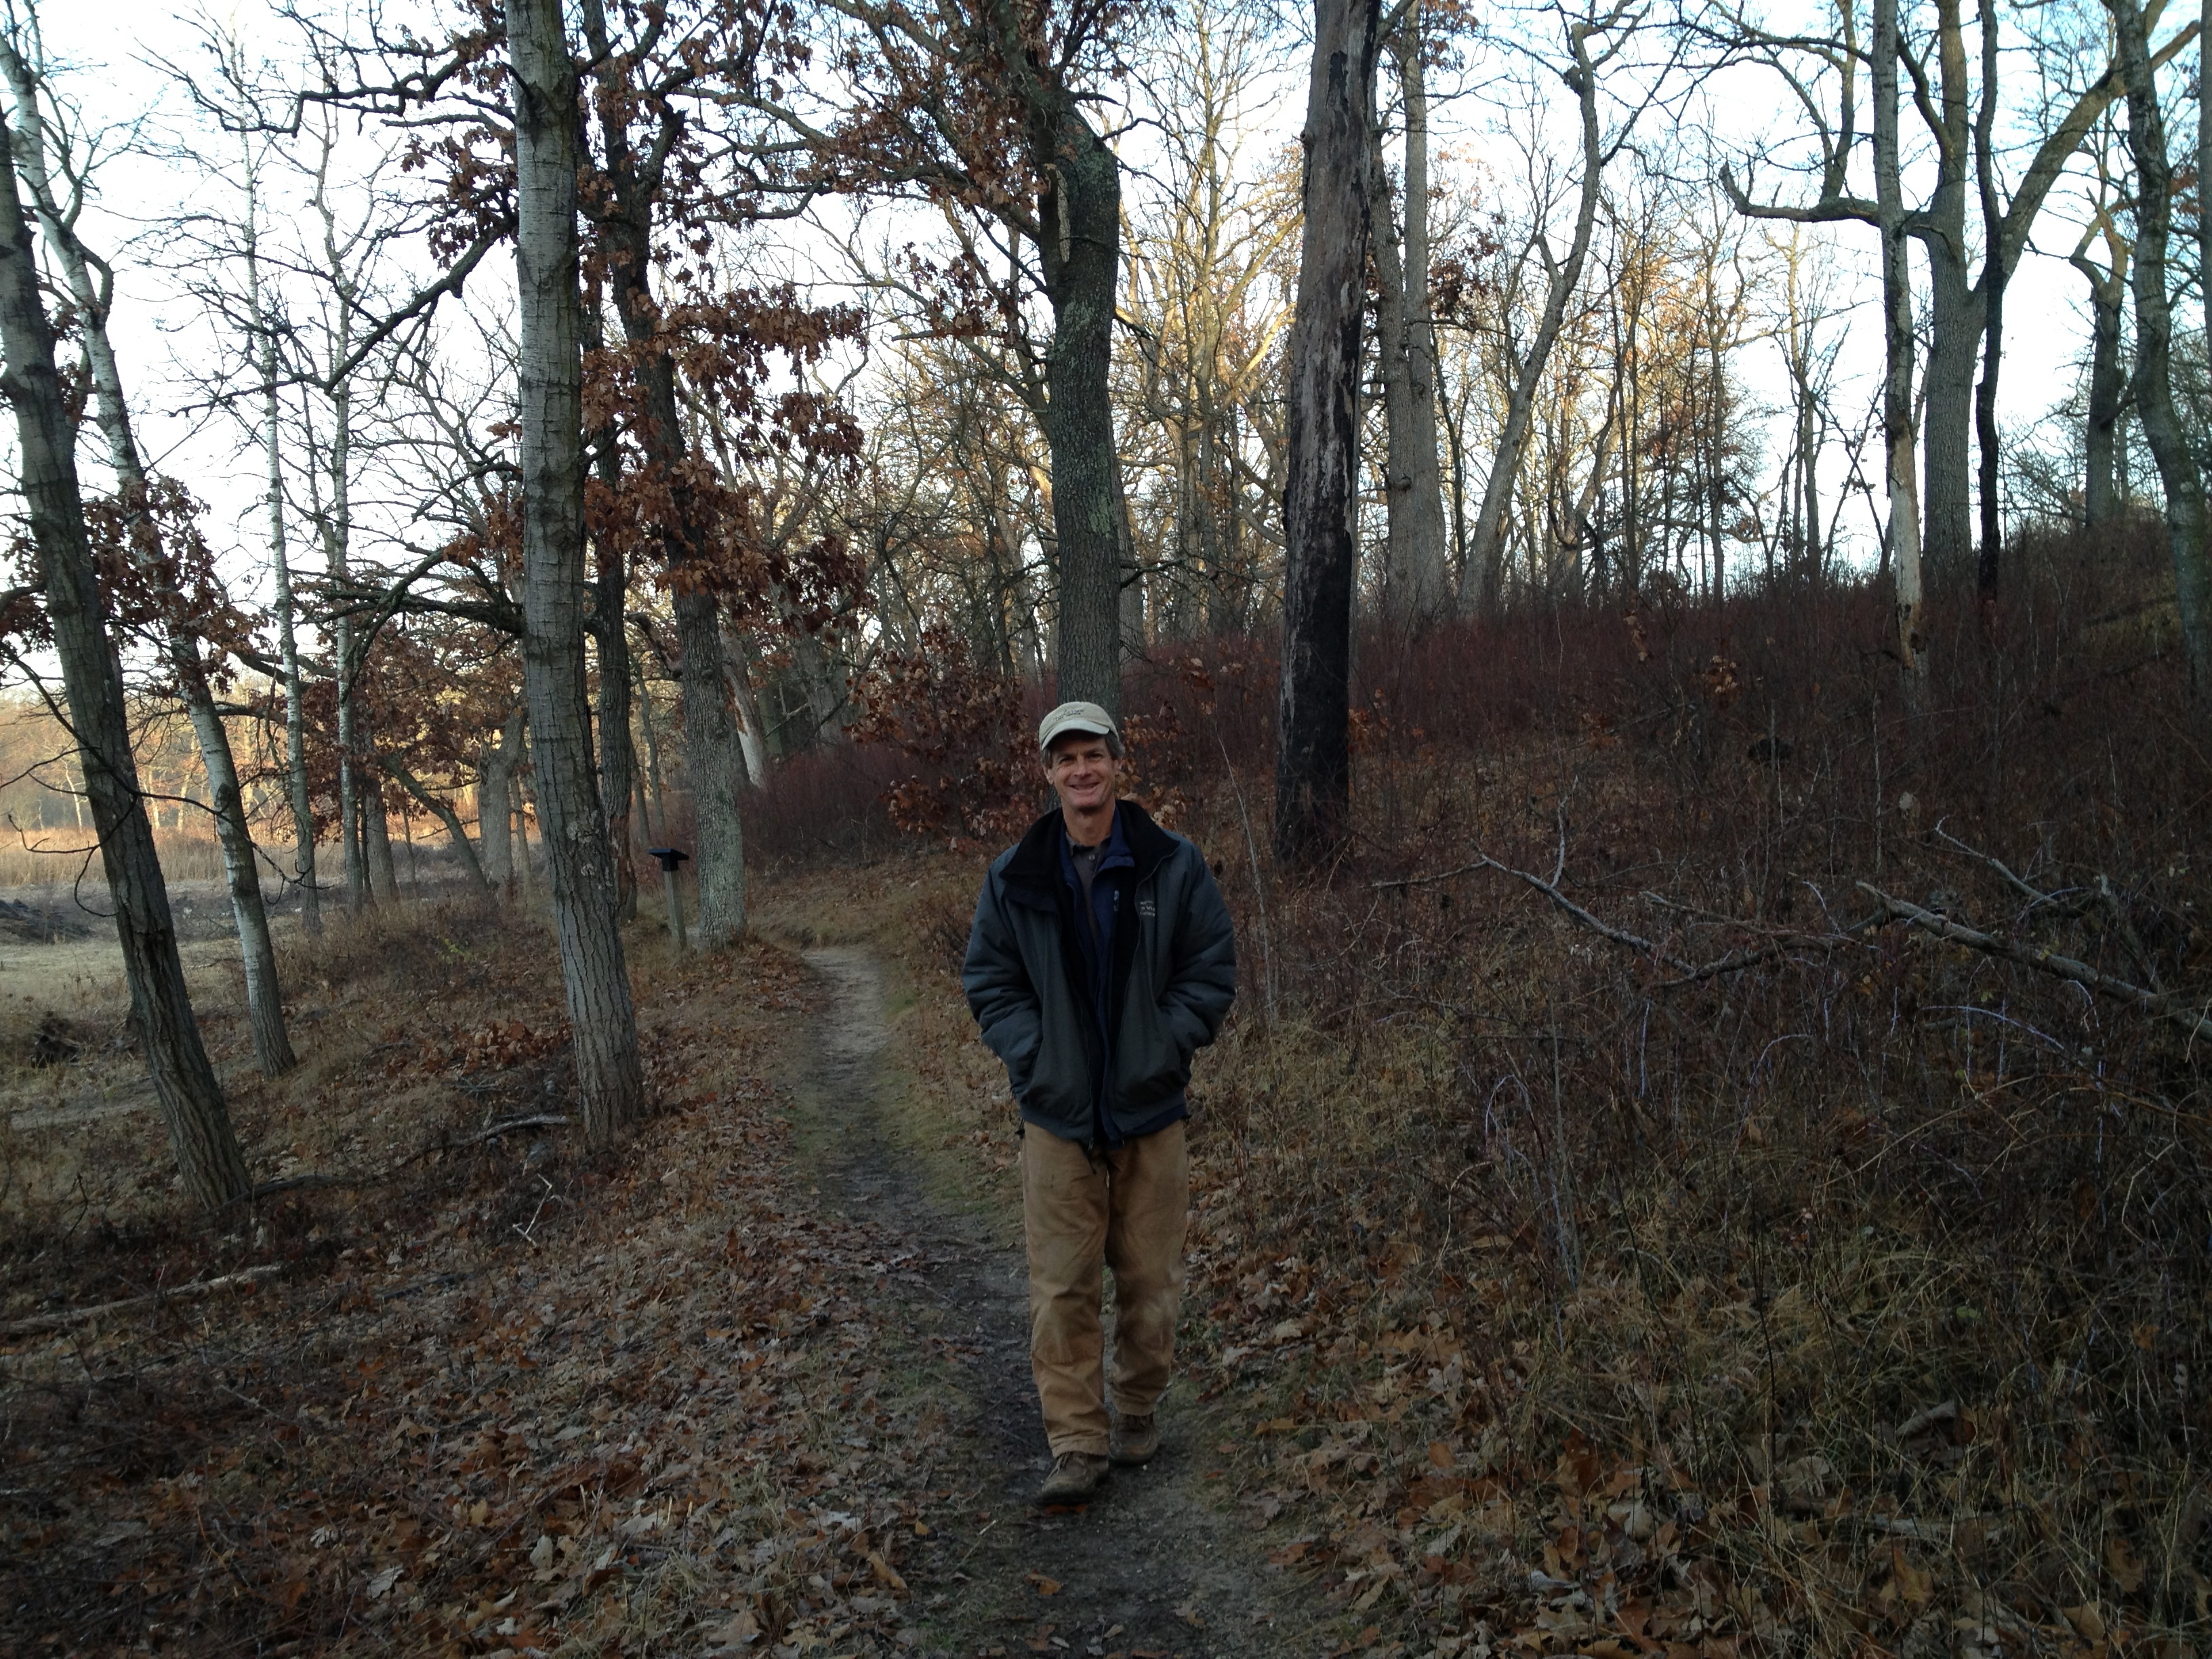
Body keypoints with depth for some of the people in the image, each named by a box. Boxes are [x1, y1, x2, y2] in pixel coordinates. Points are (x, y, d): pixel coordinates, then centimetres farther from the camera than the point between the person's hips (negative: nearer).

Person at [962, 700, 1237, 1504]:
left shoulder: (1173, 866, -2)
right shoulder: (1014, 878, 1)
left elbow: (1211, 972, 2)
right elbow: (988, 980, 7)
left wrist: (1162, 1050, -8)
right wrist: (1034, 1058, -5)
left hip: (1150, 1110, 0)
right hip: (1058, 1114, 0)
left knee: (1150, 1276, 11)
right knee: (1060, 1287, 1)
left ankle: (1137, 1409, 33)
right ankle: (1077, 1445, 13)